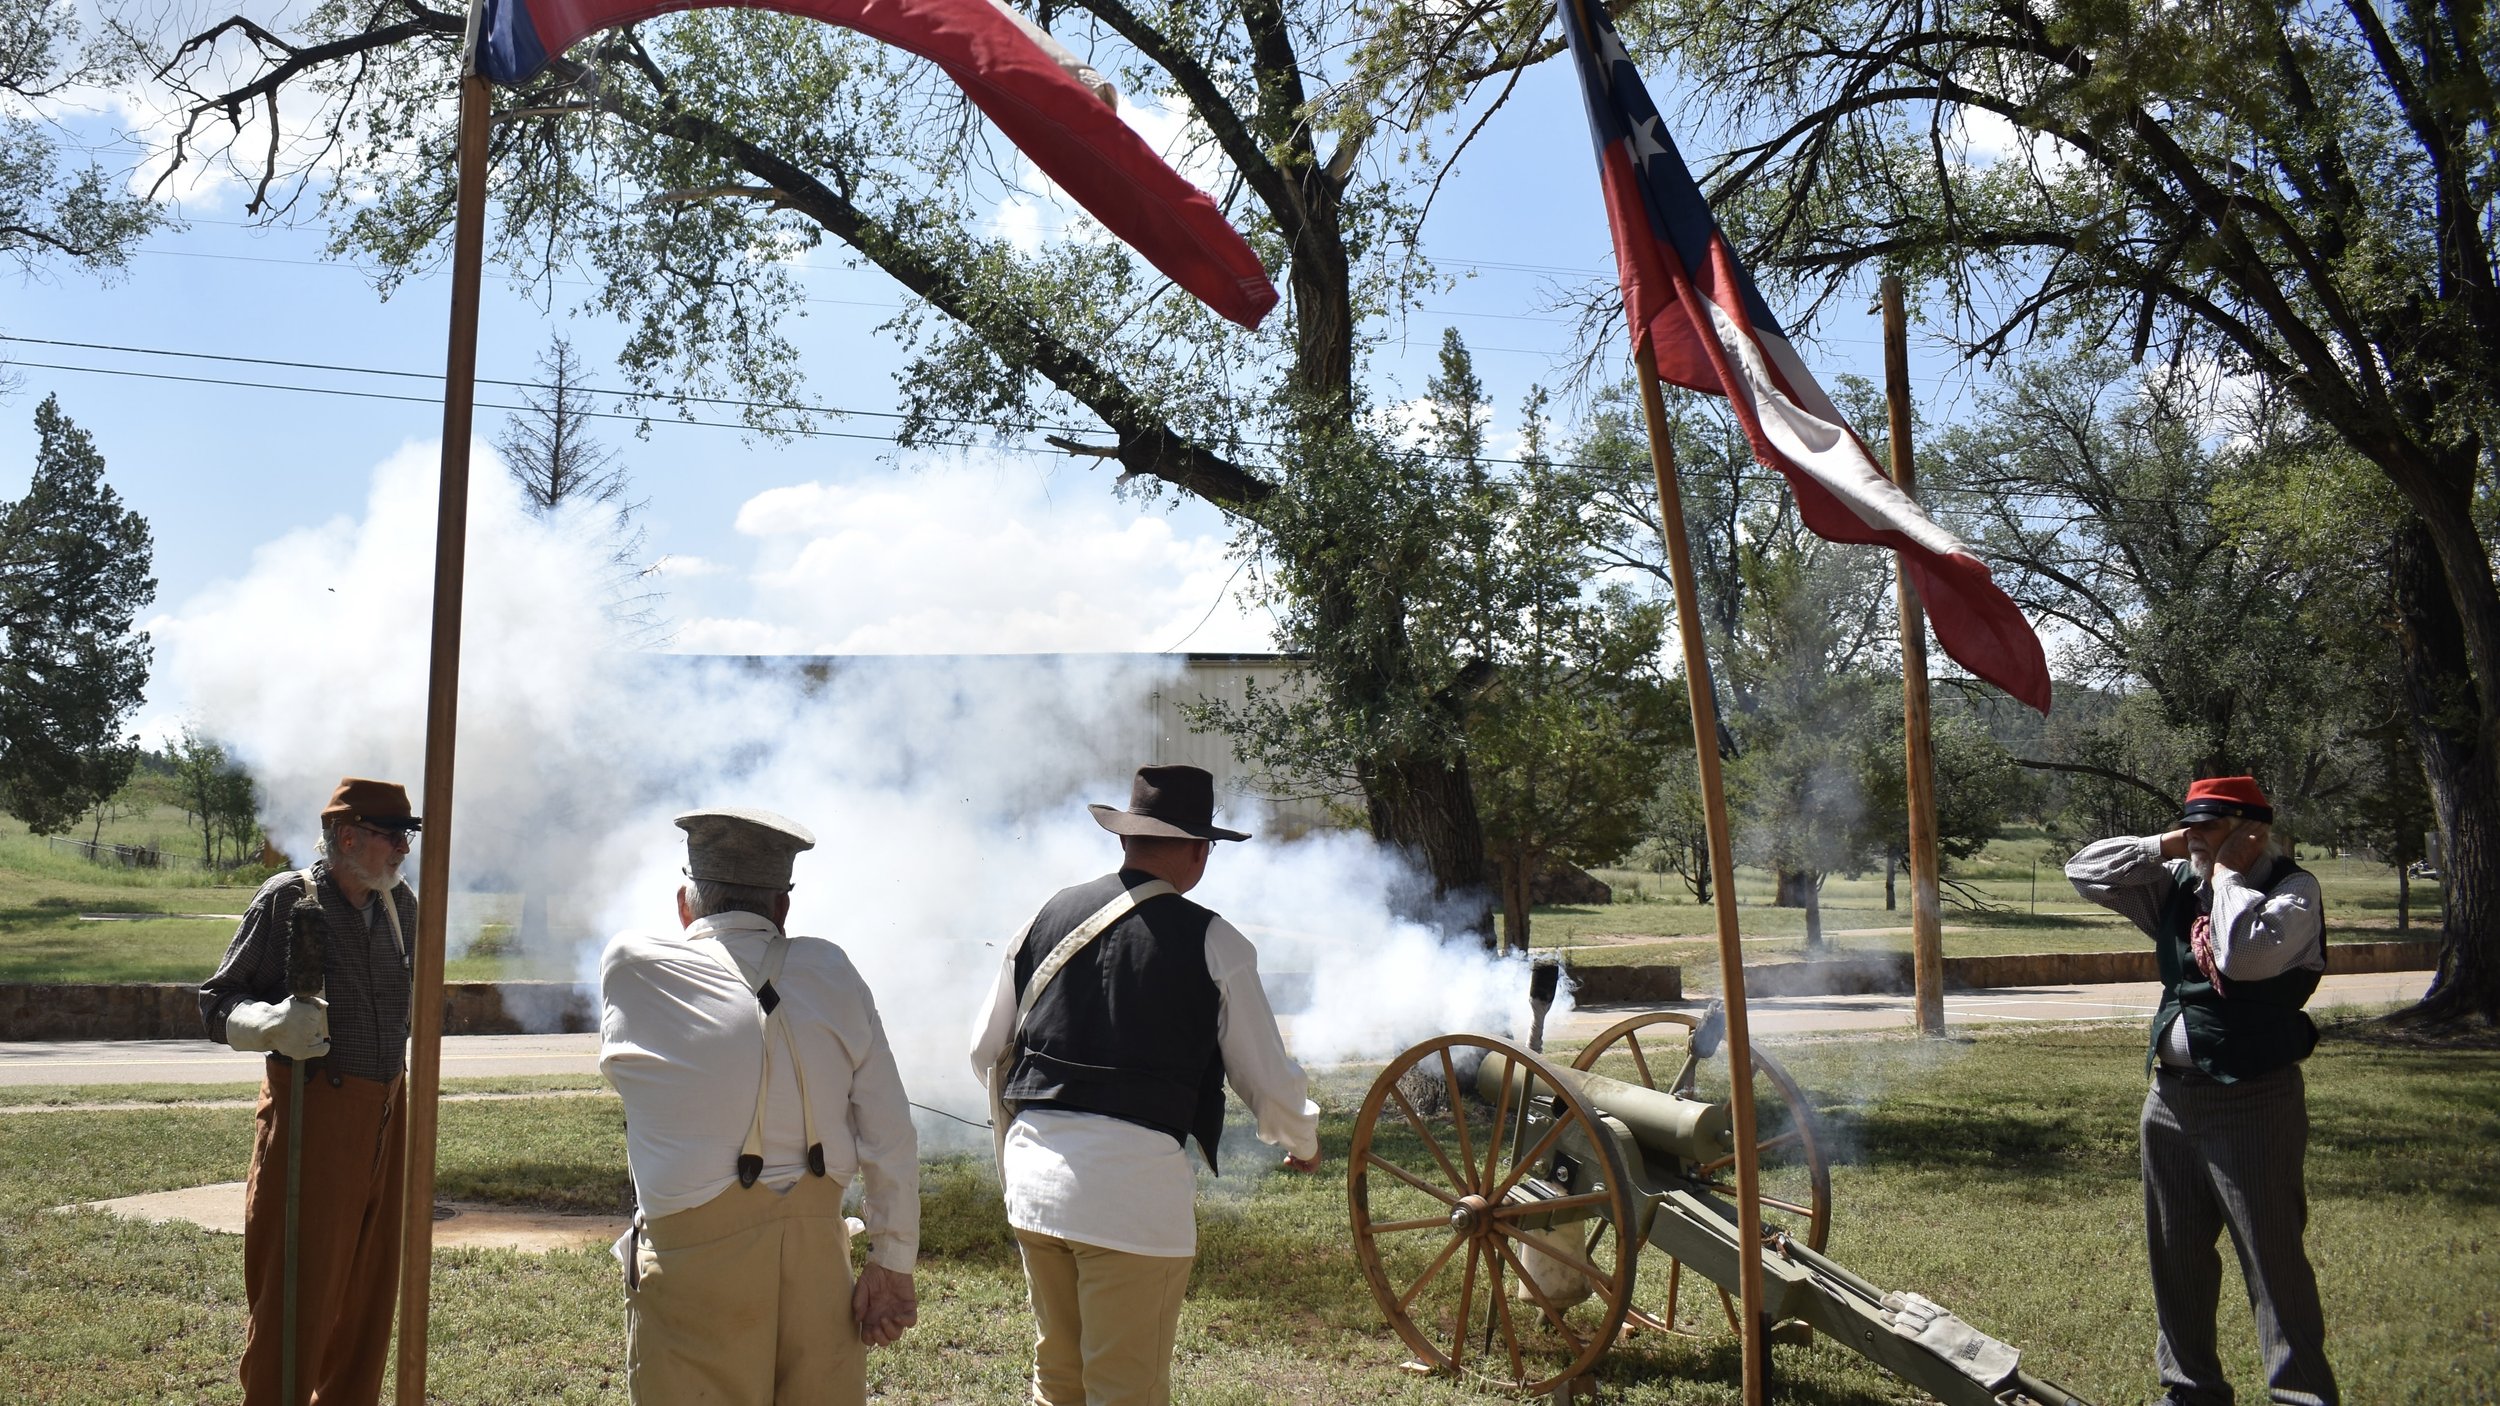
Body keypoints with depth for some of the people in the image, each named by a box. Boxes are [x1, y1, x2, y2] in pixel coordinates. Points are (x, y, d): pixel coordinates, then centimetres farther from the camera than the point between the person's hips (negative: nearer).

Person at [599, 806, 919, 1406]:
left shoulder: (630, 967, -4)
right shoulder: (829, 971, 0)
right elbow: (892, 1136, 0)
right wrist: (892, 1265, 7)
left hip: (693, 1260, -2)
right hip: (818, 1250, 3)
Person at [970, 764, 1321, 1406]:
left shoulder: (1048, 916, 6)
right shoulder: (1213, 943, -6)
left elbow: (985, 1051, 14)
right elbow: (1268, 1081, -1)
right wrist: (1303, 1141, 21)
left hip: (1034, 1177, 5)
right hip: (1133, 1182, -5)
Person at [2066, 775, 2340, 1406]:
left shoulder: (2293, 888, -10)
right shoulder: (2177, 886, 8)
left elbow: (2246, 955, -28)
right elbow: (2085, 870, 10)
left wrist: (2227, 871, -16)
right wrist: (2164, 847, 0)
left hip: (2254, 1099, -7)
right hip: (2172, 1093, 7)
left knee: (2273, 1259, -3)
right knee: (2176, 1253, 16)